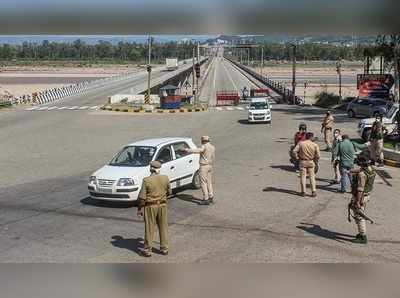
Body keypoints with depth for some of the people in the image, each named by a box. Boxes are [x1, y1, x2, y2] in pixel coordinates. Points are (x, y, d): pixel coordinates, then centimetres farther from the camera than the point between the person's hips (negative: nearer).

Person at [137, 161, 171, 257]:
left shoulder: (146, 180, -15)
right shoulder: (165, 178, -5)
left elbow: (142, 197, -13)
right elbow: (169, 192, 9)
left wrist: (139, 209, -3)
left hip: (150, 206, -3)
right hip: (162, 205, 3)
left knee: (149, 228, 6)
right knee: (163, 227, 14)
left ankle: (147, 250, 13)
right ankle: (164, 248, 22)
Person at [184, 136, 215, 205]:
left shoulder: (204, 146, -14)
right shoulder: (212, 147, 11)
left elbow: (198, 150, -32)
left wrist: (187, 150, -36)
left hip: (204, 166, -9)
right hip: (210, 166, 9)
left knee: (203, 183, -5)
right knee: (209, 182, 15)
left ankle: (206, 199, -6)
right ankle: (211, 198, 20)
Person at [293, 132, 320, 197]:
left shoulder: (300, 143, -8)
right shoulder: (315, 145, -7)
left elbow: (294, 151, -14)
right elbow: (318, 155, -10)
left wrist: (297, 158, -1)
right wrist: (315, 161, 6)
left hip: (302, 162, 0)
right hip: (311, 162, 0)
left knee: (303, 177, 8)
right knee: (312, 177, 10)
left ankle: (303, 192, 12)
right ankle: (313, 192, 7)